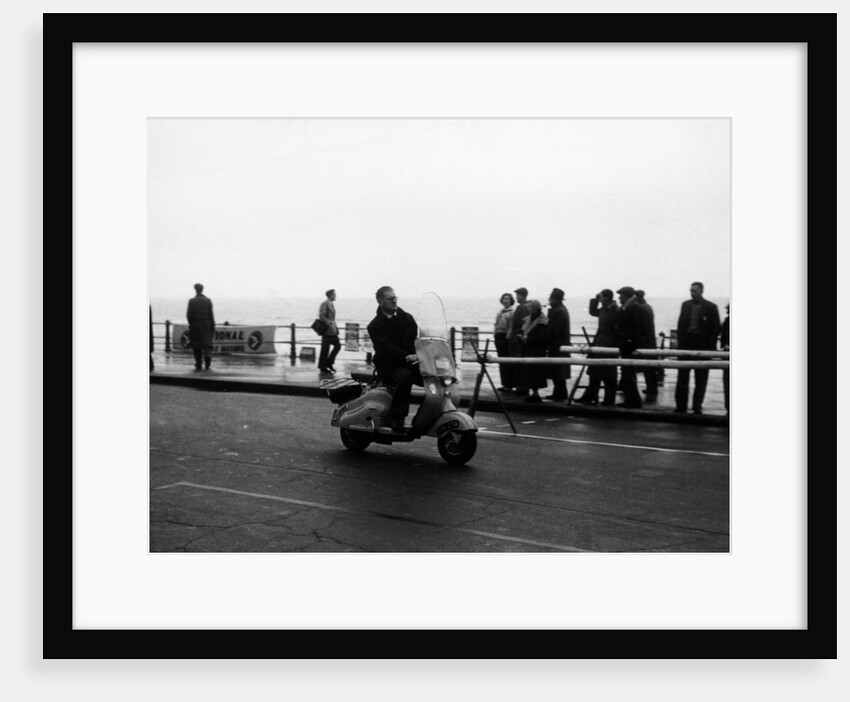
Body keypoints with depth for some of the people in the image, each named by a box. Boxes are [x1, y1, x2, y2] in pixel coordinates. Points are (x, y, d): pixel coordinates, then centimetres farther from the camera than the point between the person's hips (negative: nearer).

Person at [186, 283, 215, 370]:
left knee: (196, 346, 9)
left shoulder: (192, 301, -4)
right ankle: (207, 364, -16)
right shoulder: (208, 300, -3)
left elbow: (189, 315, -6)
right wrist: (213, 326, 1)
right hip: (206, 325, 1)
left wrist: (191, 324, 10)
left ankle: (198, 365, 8)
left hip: (195, 325, 0)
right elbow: (210, 314, -4)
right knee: (206, 344, 5)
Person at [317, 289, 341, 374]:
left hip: (332, 330, 9)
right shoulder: (324, 304, -11)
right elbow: (321, 317, -20)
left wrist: (336, 328, 16)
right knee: (325, 349, -3)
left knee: (337, 346, 6)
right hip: (327, 330, -9)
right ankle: (323, 368, 6)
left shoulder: (331, 304, 16)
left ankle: (329, 363, 15)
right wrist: (330, 323, -23)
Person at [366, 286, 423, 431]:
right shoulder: (375, 326, -2)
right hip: (388, 366, -5)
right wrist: (407, 356, -33)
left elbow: (418, 338, 4)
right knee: (405, 376, -36)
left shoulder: (407, 318, 14)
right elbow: (385, 347, -18)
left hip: (411, 363, 5)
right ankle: (396, 417, -27)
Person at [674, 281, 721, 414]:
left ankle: (697, 407, 11)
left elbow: (716, 328, -2)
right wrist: (680, 339, 1)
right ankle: (681, 406, 8)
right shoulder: (685, 305, 9)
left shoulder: (711, 307, -2)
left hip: (702, 345, -3)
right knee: (682, 377, 2)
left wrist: (711, 346, -9)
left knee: (701, 379, 4)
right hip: (686, 343, 3)